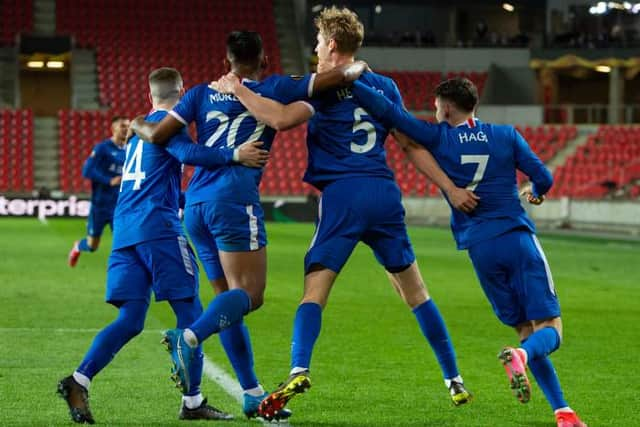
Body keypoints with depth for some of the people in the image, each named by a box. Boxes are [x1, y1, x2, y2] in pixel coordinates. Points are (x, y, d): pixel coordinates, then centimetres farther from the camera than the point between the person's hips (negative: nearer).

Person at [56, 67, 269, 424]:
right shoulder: (167, 123, -1)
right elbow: (188, 153, -22)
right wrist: (234, 155, -27)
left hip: (125, 230, 8)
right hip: (157, 228, -8)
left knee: (131, 318, 4)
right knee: (189, 311, -2)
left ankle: (79, 380, -12)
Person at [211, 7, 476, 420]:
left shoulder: (326, 87, -2)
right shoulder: (385, 86, 16)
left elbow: (280, 118, -15)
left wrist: (237, 90, -6)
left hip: (343, 194, -5)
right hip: (385, 192, 5)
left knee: (315, 289, -8)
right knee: (414, 289, 14)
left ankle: (299, 371, -29)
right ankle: (454, 379, 16)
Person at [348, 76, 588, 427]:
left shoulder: (438, 138, 3)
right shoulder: (505, 135, 6)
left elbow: (388, 111, -1)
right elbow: (543, 178, 6)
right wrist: (535, 193, 29)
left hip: (480, 248, 1)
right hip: (518, 239, -1)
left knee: (524, 328, 10)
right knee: (549, 328, -2)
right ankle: (521, 355, -38)